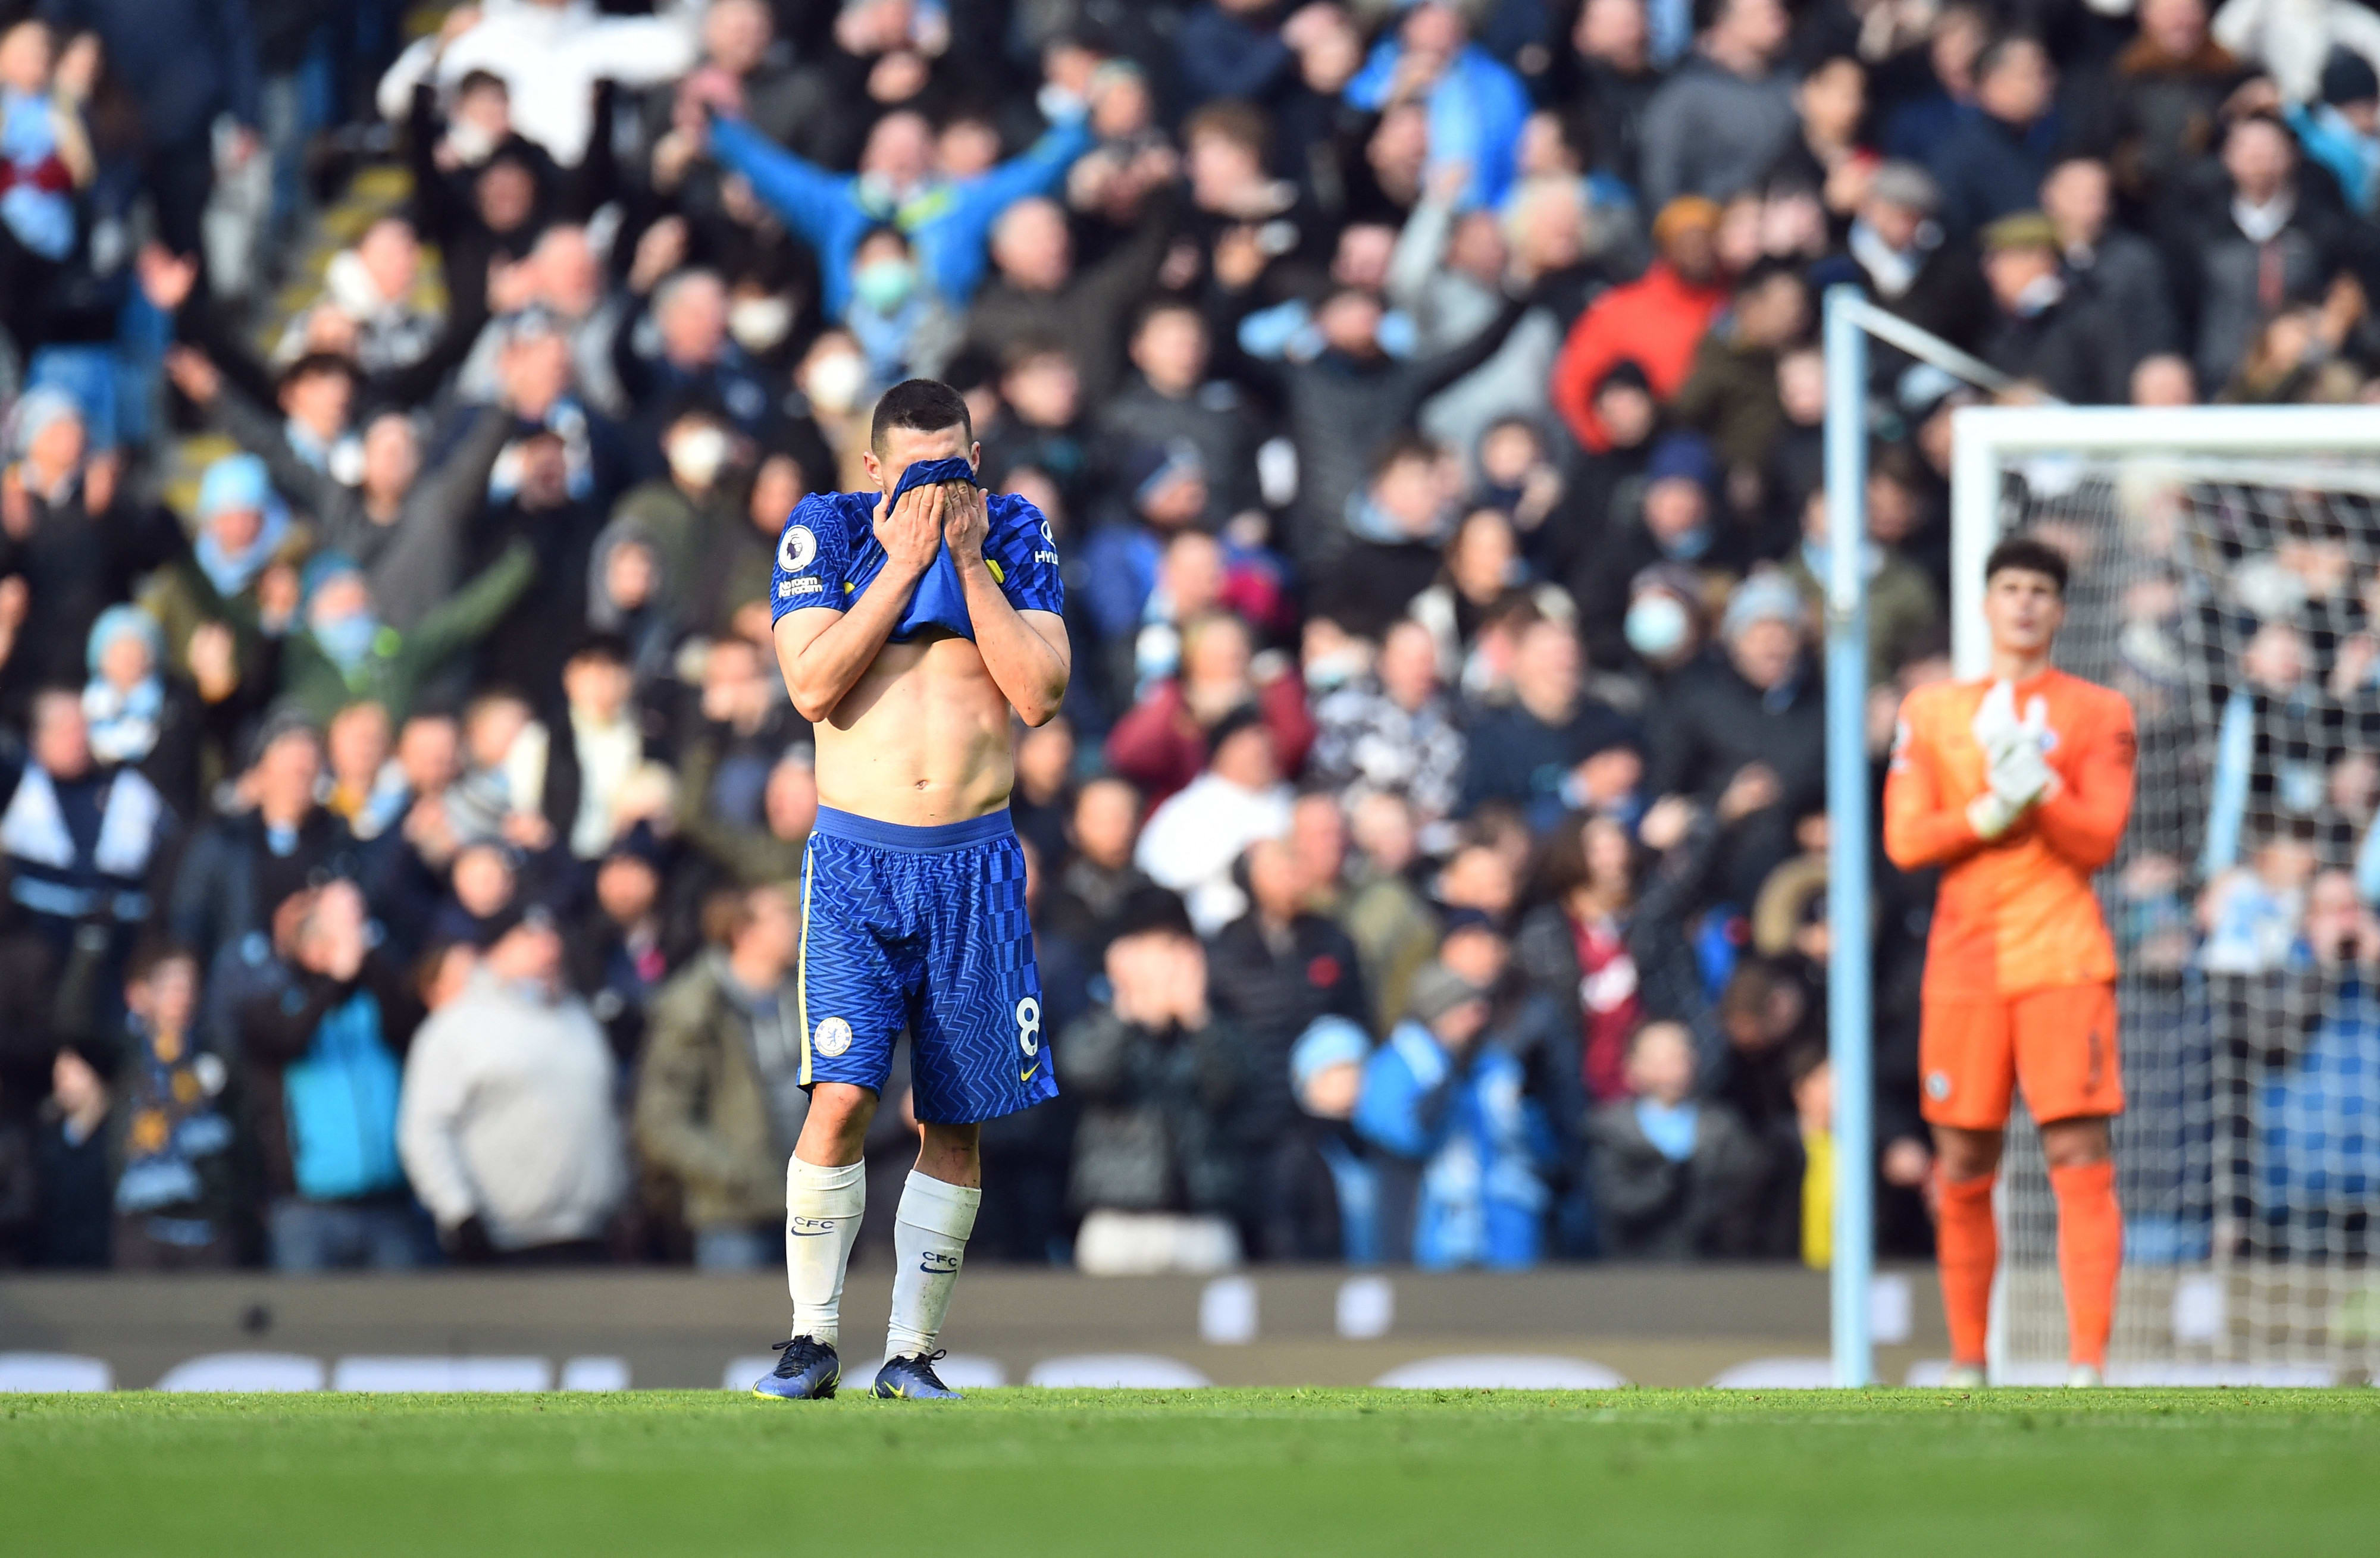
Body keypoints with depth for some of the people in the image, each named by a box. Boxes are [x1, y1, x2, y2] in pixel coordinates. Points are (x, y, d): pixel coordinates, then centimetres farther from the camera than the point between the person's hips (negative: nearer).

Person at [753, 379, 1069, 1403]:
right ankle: (812, 1342, -7)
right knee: (842, 1095, -15)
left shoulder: (1014, 535, 5)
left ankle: (911, 1354, 8)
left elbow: (1040, 694, -6)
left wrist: (967, 560, -9)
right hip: (859, 857, -2)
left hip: (975, 864, 2)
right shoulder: (826, 532, 1)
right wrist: (903, 559, -11)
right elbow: (815, 686, -12)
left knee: (955, 1120, 2)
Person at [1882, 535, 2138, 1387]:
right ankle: (1966, 1364, 15)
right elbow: (1904, 839, 4)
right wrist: (1988, 813, -12)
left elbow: (2099, 840, -3)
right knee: (1964, 1172, 4)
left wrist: (2037, 786, -19)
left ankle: (2088, 1364, -16)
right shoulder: (1932, 710, 12)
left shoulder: (2099, 713, 7)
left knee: (2080, 1161, -11)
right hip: (1963, 961, 2)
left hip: (2063, 959, -2)